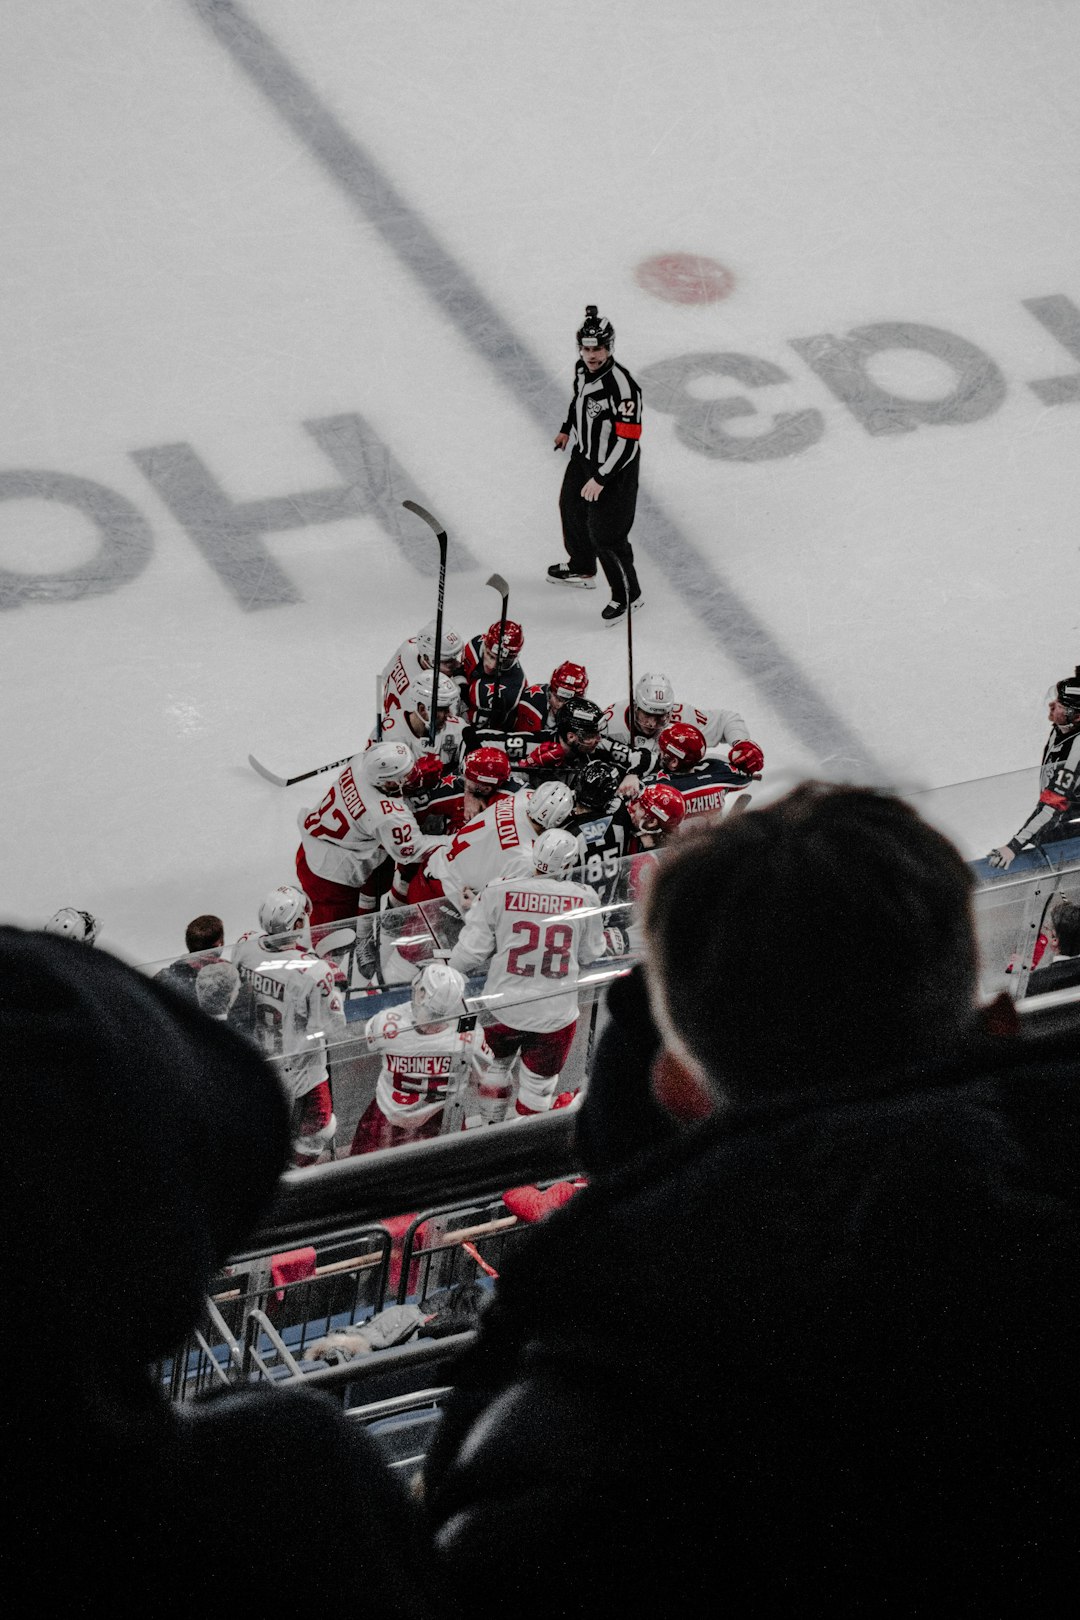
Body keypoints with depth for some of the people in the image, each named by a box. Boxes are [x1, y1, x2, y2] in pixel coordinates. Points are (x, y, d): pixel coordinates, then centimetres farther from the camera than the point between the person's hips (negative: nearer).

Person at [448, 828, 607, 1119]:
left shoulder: (499, 892, -12)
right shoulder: (584, 899, -9)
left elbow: (471, 950, -8)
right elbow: (590, 955, 5)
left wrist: (450, 972, 12)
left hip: (503, 1006, 1)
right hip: (555, 1015, -1)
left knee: (496, 1065, 27)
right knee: (538, 1084, 14)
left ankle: (489, 1129, 42)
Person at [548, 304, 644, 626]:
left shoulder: (621, 385, -33)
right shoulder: (582, 369, -7)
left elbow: (628, 440, -33)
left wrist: (600, 478, -32)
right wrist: (567, 429, 29)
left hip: (615, 468, -9)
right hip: (584, 455, 9)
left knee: (605, 535, -4)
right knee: (571, 507, 27)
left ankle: (629, 596, 16)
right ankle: (582, 569, 53)